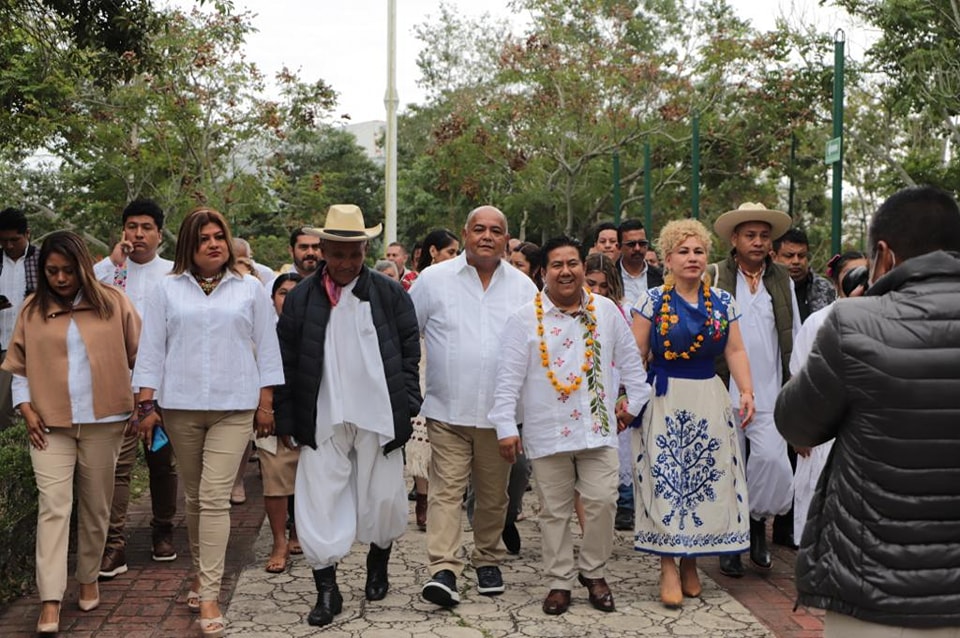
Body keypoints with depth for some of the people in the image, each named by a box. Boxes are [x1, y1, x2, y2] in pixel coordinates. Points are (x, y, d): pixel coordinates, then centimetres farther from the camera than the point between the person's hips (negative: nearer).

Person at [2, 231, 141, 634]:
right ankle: (50, 602, -5)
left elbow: (139, 356, 4)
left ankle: (88, 579, 29)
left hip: (103, 421, 0)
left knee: (96, 506, 10)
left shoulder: (112, 303, 0)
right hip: (51, 424, 0)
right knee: (53, 507, -6)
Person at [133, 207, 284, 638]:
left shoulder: (250, 290, 6)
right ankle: (201, 573, 28)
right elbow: (151, 349, 6)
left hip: (234, 408, -2)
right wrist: (146, 404, 0)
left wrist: (266, 403, 3)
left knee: (215, 497, -9)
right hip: (180, 407, 2)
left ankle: (208, 594, -7)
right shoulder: (168, 290, 8)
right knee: (194, 497, 11)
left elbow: (266, 348, 7)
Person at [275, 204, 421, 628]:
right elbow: (286, 363, 5)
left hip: (378, 418, 0)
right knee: (320, 504, 1)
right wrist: (287, 419, 0)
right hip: (323, 420, 0)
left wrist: (406, 406, -2)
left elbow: (410, 352, 5)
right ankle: (326, 591, 14)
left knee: (383, 500, 10)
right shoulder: (300, 299, 3)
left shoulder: (390, 295, 2)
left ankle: (378, 565, 37)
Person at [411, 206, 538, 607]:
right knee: (446, 489, -8)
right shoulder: (433, 280, 0)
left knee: (494, 494, 13)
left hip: (500, 411, 2)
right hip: (447, 409, -2)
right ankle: (443, 570, -8)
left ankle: (488, 560, 30)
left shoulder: (523, 286, 6)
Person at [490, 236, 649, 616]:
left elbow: (629, 359, 15)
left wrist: (634, 402, 14)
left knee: (602, 501, -1)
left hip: (598, 428, 2)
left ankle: (593, 573, 21)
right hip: (547, 432, -1)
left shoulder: (606, 310, 5)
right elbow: (509, 378, -5)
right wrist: (506, 427, -8)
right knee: (554, 510, 7)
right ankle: (559, 582, 21)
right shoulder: (525, 318, -4)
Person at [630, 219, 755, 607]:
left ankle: (690, 562, 18)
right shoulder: (652, 301, -1)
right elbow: (635, 354, -4)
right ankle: (668, 567, 5)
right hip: (664, 400, -3)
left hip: (709, 400, 3)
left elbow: (735, 351, 4)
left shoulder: (723, 301, 7)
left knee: (706, 478, 4)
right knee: (665, 479, -4)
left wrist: (747, 391, -9)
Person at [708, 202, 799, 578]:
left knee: (772, 458, -12)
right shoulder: (714, 278, -3)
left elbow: (794, 337, 14)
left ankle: (756, 519, 15)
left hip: (770, 393, 2)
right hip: (725, 390, -2)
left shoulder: (783, 281, 10)